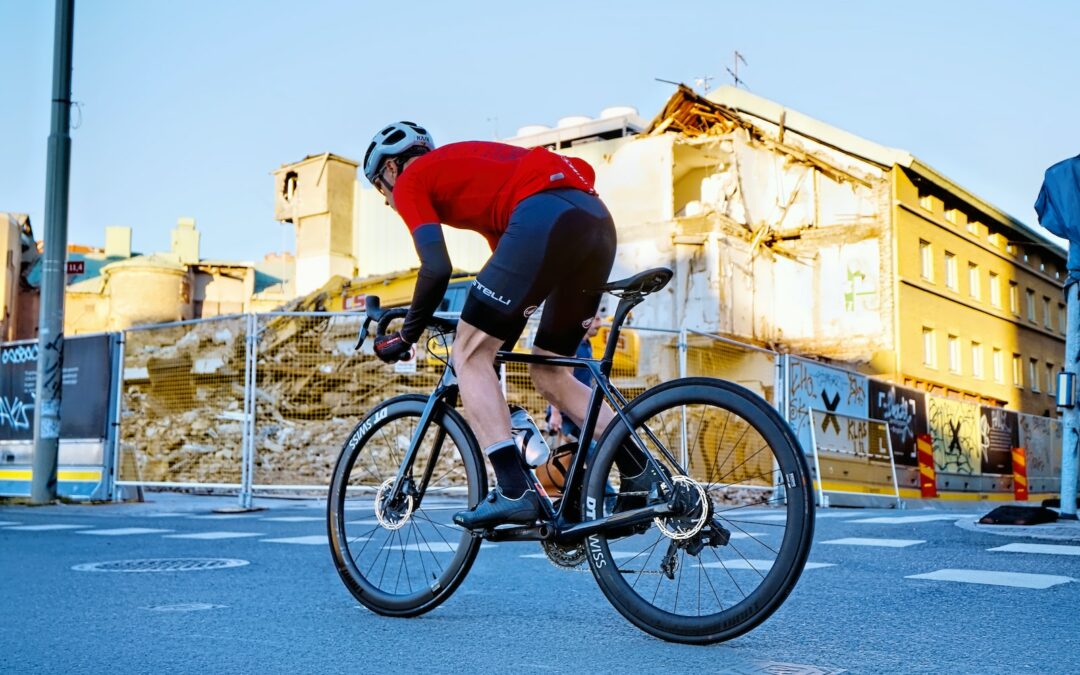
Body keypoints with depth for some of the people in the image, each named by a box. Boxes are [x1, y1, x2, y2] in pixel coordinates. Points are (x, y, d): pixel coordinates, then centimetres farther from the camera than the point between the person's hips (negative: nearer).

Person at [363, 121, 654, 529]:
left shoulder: (412, 179, 15)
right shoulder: (467, 168, 38)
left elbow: (437, 269, 0)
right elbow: (516, 278, 35)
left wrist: (406, 336, 15)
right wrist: (497, 349, 39)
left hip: (545, 217, -8)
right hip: (599, 220, 9)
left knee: (469, 354, 1)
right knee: (549, 375, 17)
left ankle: (514, 492, -10)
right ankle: (643, 481, 11)